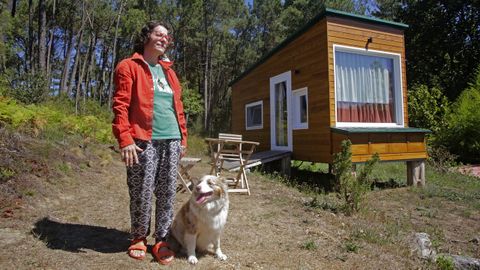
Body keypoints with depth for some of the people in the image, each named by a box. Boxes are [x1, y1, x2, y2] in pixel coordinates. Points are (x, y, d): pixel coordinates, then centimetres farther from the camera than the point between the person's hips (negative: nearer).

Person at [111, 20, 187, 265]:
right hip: (144, 140, -5)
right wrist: (125, 140, -16)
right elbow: (120, 106, -6)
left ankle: (161, 241, 20)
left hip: (171, 140, 5)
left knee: (167, 193, 7)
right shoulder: (129, 67, 3)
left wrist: (183, 137, 14)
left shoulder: (168, 70, 21)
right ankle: (139, 238, 24)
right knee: (142, 193, 3)